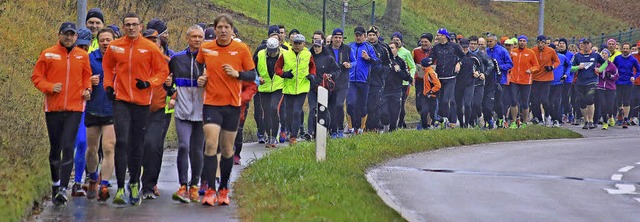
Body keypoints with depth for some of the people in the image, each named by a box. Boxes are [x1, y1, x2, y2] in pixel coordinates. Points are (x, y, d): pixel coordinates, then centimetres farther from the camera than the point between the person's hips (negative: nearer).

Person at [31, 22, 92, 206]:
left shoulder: (82, 56, 6)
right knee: (55, 148, 10)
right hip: (53, 108, 0)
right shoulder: (48, 54, 0)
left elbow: (86, 77, 17)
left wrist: (87, 90, -2)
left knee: (68, 147, -12)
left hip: (74, 109, 0)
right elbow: (36, 77, 3)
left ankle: (63, 189, -16)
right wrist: (50, 87, -13)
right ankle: (55, 184, 29)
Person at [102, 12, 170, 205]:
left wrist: (149, 83, -13)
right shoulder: (114, 47, 3)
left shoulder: (150, 48, -2)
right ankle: (120, 188, -14)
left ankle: (134, 184, 28)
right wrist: (108, 85, 6)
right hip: (121, 100, 0)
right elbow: (107, 67, 20)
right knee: (122, 142, -13)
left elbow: (163, 71, 3)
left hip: (142, 102, 0)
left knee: (136, 145, 9)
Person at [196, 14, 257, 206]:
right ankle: (210, 190, -14)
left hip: (233, 105, 0)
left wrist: (237, 74, -15)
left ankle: (224, 189, 21)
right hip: (211, 103, 0)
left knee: (227, 149, 8)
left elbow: (252, 75, 3)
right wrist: (199, 79, 2)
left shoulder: (241, 49, -1)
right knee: (211, 144, -15)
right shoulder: (205, 49, 2)